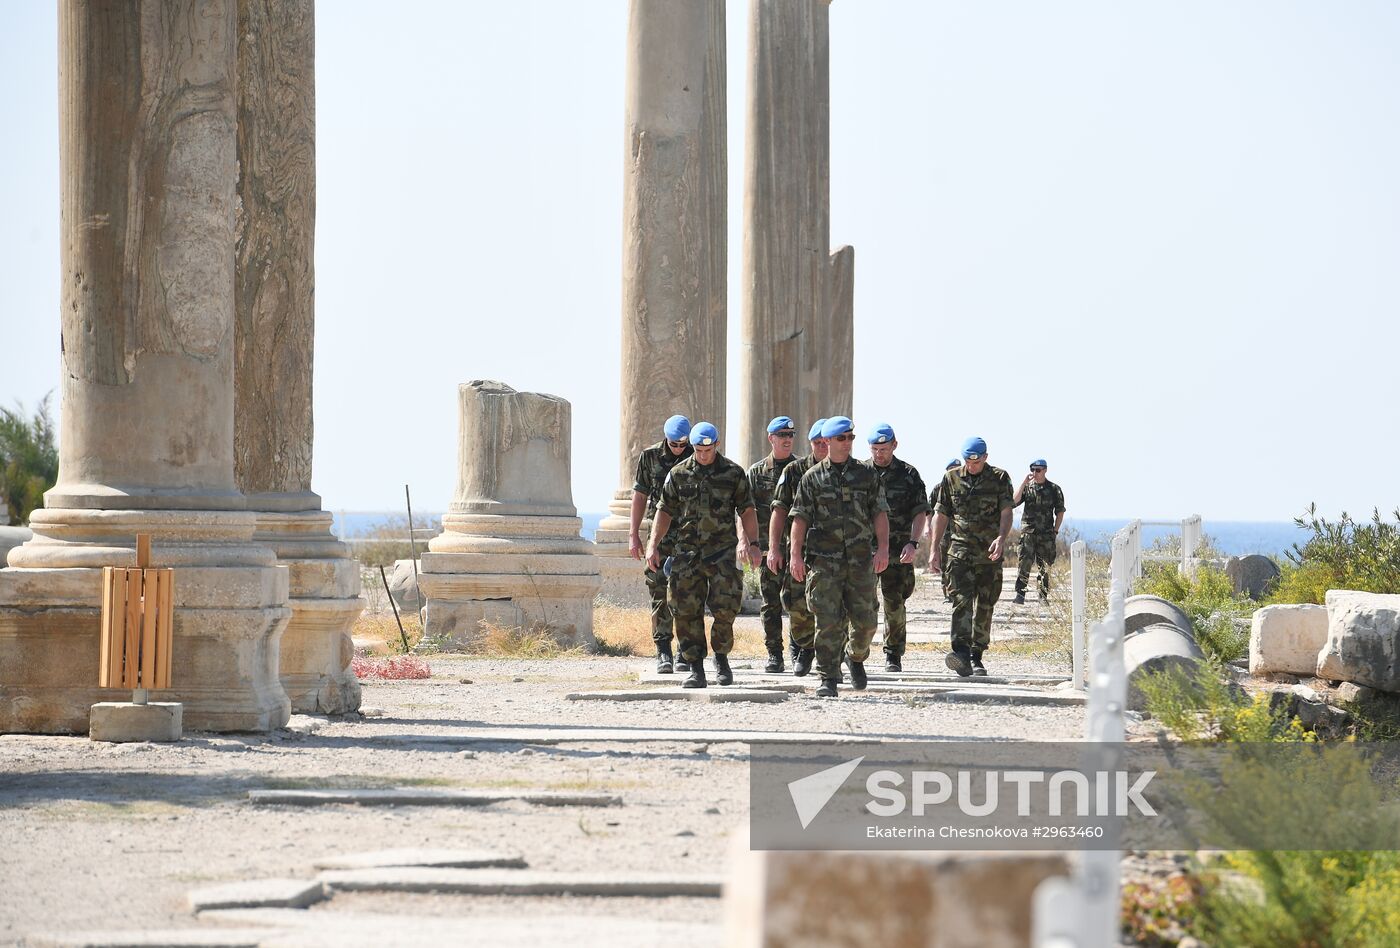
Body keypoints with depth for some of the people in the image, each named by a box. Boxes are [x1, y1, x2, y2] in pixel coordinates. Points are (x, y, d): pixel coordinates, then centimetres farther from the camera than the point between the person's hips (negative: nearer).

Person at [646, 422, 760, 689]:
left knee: (725, 608, -8)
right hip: (687, 551, 2)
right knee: (686, 611, -3)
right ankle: (696, 669, 3)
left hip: (722, 551, -2)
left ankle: (721, 658, 15)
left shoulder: (733, 473, 4)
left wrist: (753, 543, -2)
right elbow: (665, 511, 10)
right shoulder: (679, 474, 7)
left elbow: (746, 510, 7)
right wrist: (653, 544, 2)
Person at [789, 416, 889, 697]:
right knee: (828, 622, -8)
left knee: (865, 621, 3)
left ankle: (856, 657, 32)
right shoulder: (812, 478, 7)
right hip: (825, 559, -2)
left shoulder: (867, 476, 10)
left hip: (861, 559, 2)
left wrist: (883, 548, -6)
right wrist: (796, 555, -4)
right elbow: (800, 517, 4)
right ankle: (828, 679, -4)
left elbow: (880, 513, 7)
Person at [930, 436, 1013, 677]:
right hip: (960, 549, 0)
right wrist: (935, 549, 7)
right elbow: (941, 515, 12)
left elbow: (1006, 512, -8)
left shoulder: (999, 478, 2)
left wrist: (1001, 538, -26)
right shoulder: (952, 478, 7)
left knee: (984, 605, 5)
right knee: (962, 599, -16)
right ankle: (961, 652, -30)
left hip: (990, 552, 0)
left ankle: (976, 657, 14)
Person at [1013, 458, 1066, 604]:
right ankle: (1020, 594, -12)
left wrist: (1055, 531, 0)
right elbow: (1014, 502, -6)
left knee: (1045, 567, 3)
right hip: (1028, 532, 0)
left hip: (1046, 533, 0)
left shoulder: (1054, 489, 6)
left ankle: (1044, 596, 9)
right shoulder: (1027, 487, 8)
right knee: (1024, 564, -11)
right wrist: (1024, 483, -10)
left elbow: (1060, 512, 9)